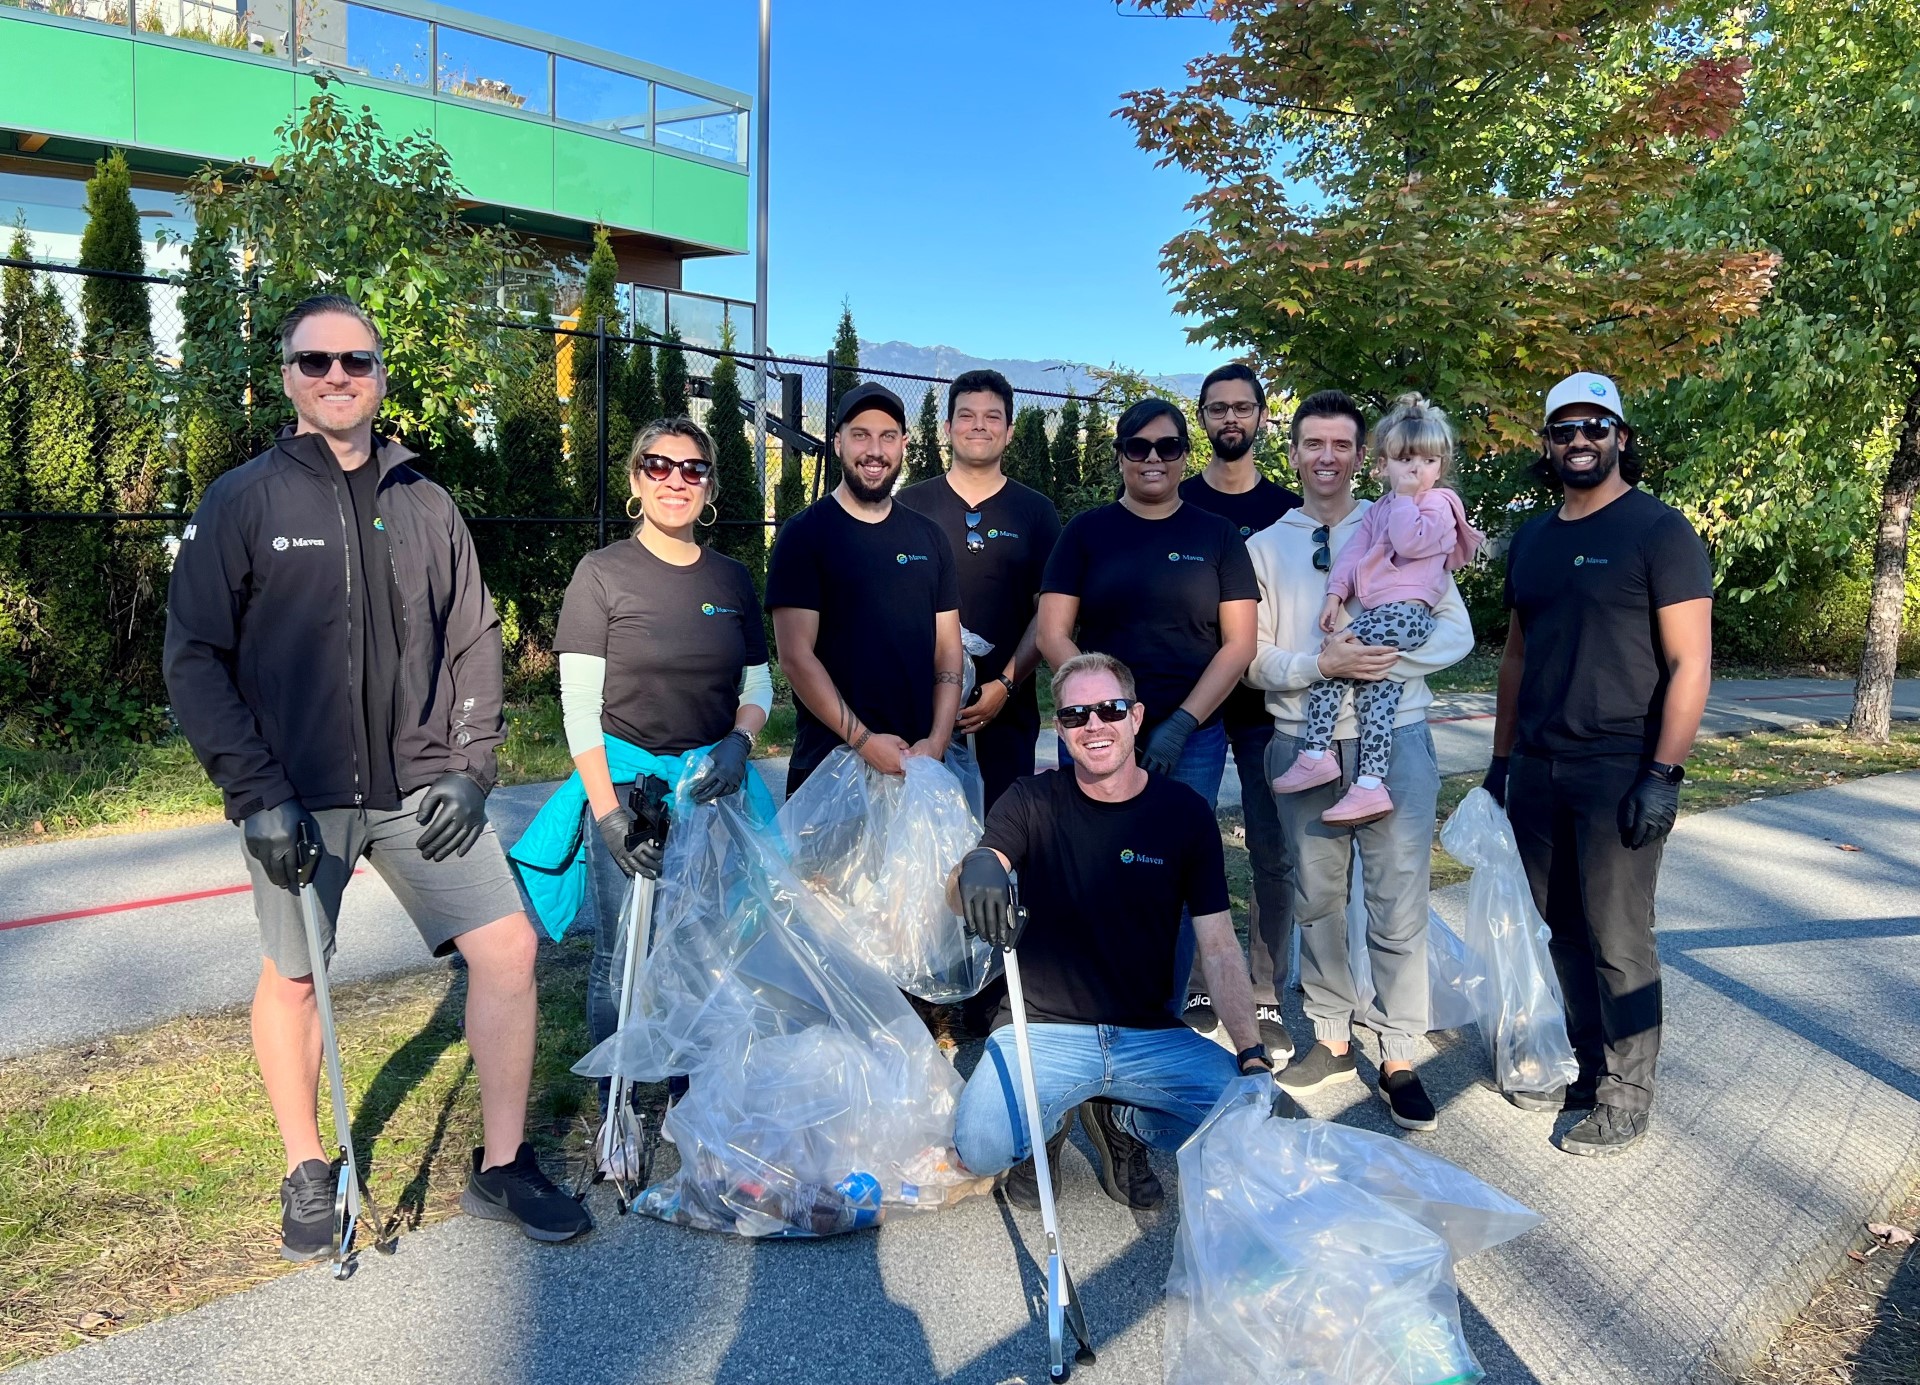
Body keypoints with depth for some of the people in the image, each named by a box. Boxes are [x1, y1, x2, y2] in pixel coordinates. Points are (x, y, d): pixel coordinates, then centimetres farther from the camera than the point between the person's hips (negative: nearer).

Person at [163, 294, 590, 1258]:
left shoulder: (424, 505, 9)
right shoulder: (243, 502, 0)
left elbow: (474, 641, 11)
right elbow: (194, 657, -3)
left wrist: (470, 768, 0)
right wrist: (255, 791, -11)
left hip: (422, 788, 3)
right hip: (298, 795, -2)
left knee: (506, 944, -4)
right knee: (292, 978, 9)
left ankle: (501, 1169, 11)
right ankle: (306, 1175, 32)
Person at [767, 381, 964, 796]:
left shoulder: (928, 537, 10)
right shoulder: (803, 535, -3)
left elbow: (948, 648, 7)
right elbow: (796, 656, -10)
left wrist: (937, 741, -6)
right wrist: (864, 741, -16)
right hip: (828, 762, -3)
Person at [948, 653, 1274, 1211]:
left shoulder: (1184, 813, -1)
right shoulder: (1032, 802, -3)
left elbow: (1219, 948, -1)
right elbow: (957, 898, -16)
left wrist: (1253, 1053, -13)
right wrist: (973, 868, -42)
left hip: (1150, 1034, 2)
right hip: (1044, 1029, -1)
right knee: (981, 1147, -26)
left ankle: (1119, 1123, 9)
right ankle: (1049, 1124, 10)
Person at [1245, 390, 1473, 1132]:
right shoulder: (1265, 546, 8)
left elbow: (1457, 630, 0)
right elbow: (1251, 657, 2)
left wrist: (1389, 660, -17)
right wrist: (1321, 664, -16)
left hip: (1394, 739, -2)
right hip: (1301, 743, 2)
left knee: (1399, 903, -1)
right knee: (1316, 898, 12)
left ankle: (1398, 1056, 11)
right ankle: (1332, 1036, 27)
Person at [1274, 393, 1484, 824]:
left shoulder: (1438, 505, 1)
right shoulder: (1380, 509, 25)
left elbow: (1410, 543, -18)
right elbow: (1354, 551, 15)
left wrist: (1404, 498, -6)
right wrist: (1336, 593, 2)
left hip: (1407, 611, -8)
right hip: (1381, 611, 8)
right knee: (1376, 682, -3)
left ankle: (1316, 754, -17)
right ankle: (1371, 784, -9)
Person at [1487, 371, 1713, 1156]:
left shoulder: (1659, 531, -6)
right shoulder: (1531, 541, 13)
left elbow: (1690, 663, -11)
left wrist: (1663, 773, -17)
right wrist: (1502, 757, 15)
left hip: (1619, 771, -6)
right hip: (1538, 769, 6)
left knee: (1617, 943, 1)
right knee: (1564, 931, 12)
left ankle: (1626, 1100, 14)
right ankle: (1586, 1068, 26)